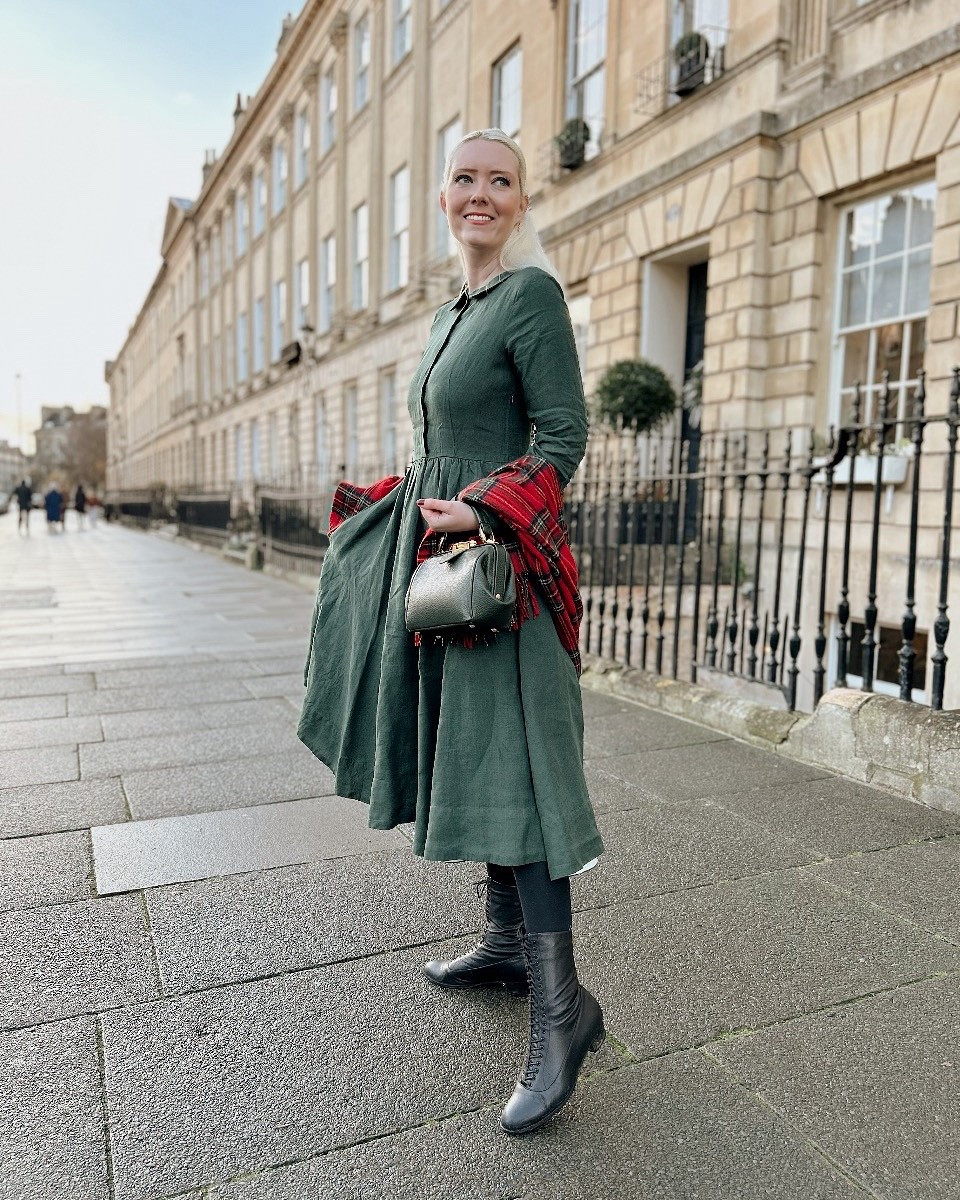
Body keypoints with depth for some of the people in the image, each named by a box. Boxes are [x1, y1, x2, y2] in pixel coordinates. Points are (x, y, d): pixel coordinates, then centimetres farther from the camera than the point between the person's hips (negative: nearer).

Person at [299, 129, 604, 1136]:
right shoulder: (453, 313, 20)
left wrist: (484, 512, -24)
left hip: (499, 559, -9)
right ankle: (508, 941, 28)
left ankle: (560, 1008, -2)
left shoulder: (532, 293, -6)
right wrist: (418, 505, 17)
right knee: (467, 754, 13)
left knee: (507, 765, -11)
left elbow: (564, 437, -14)